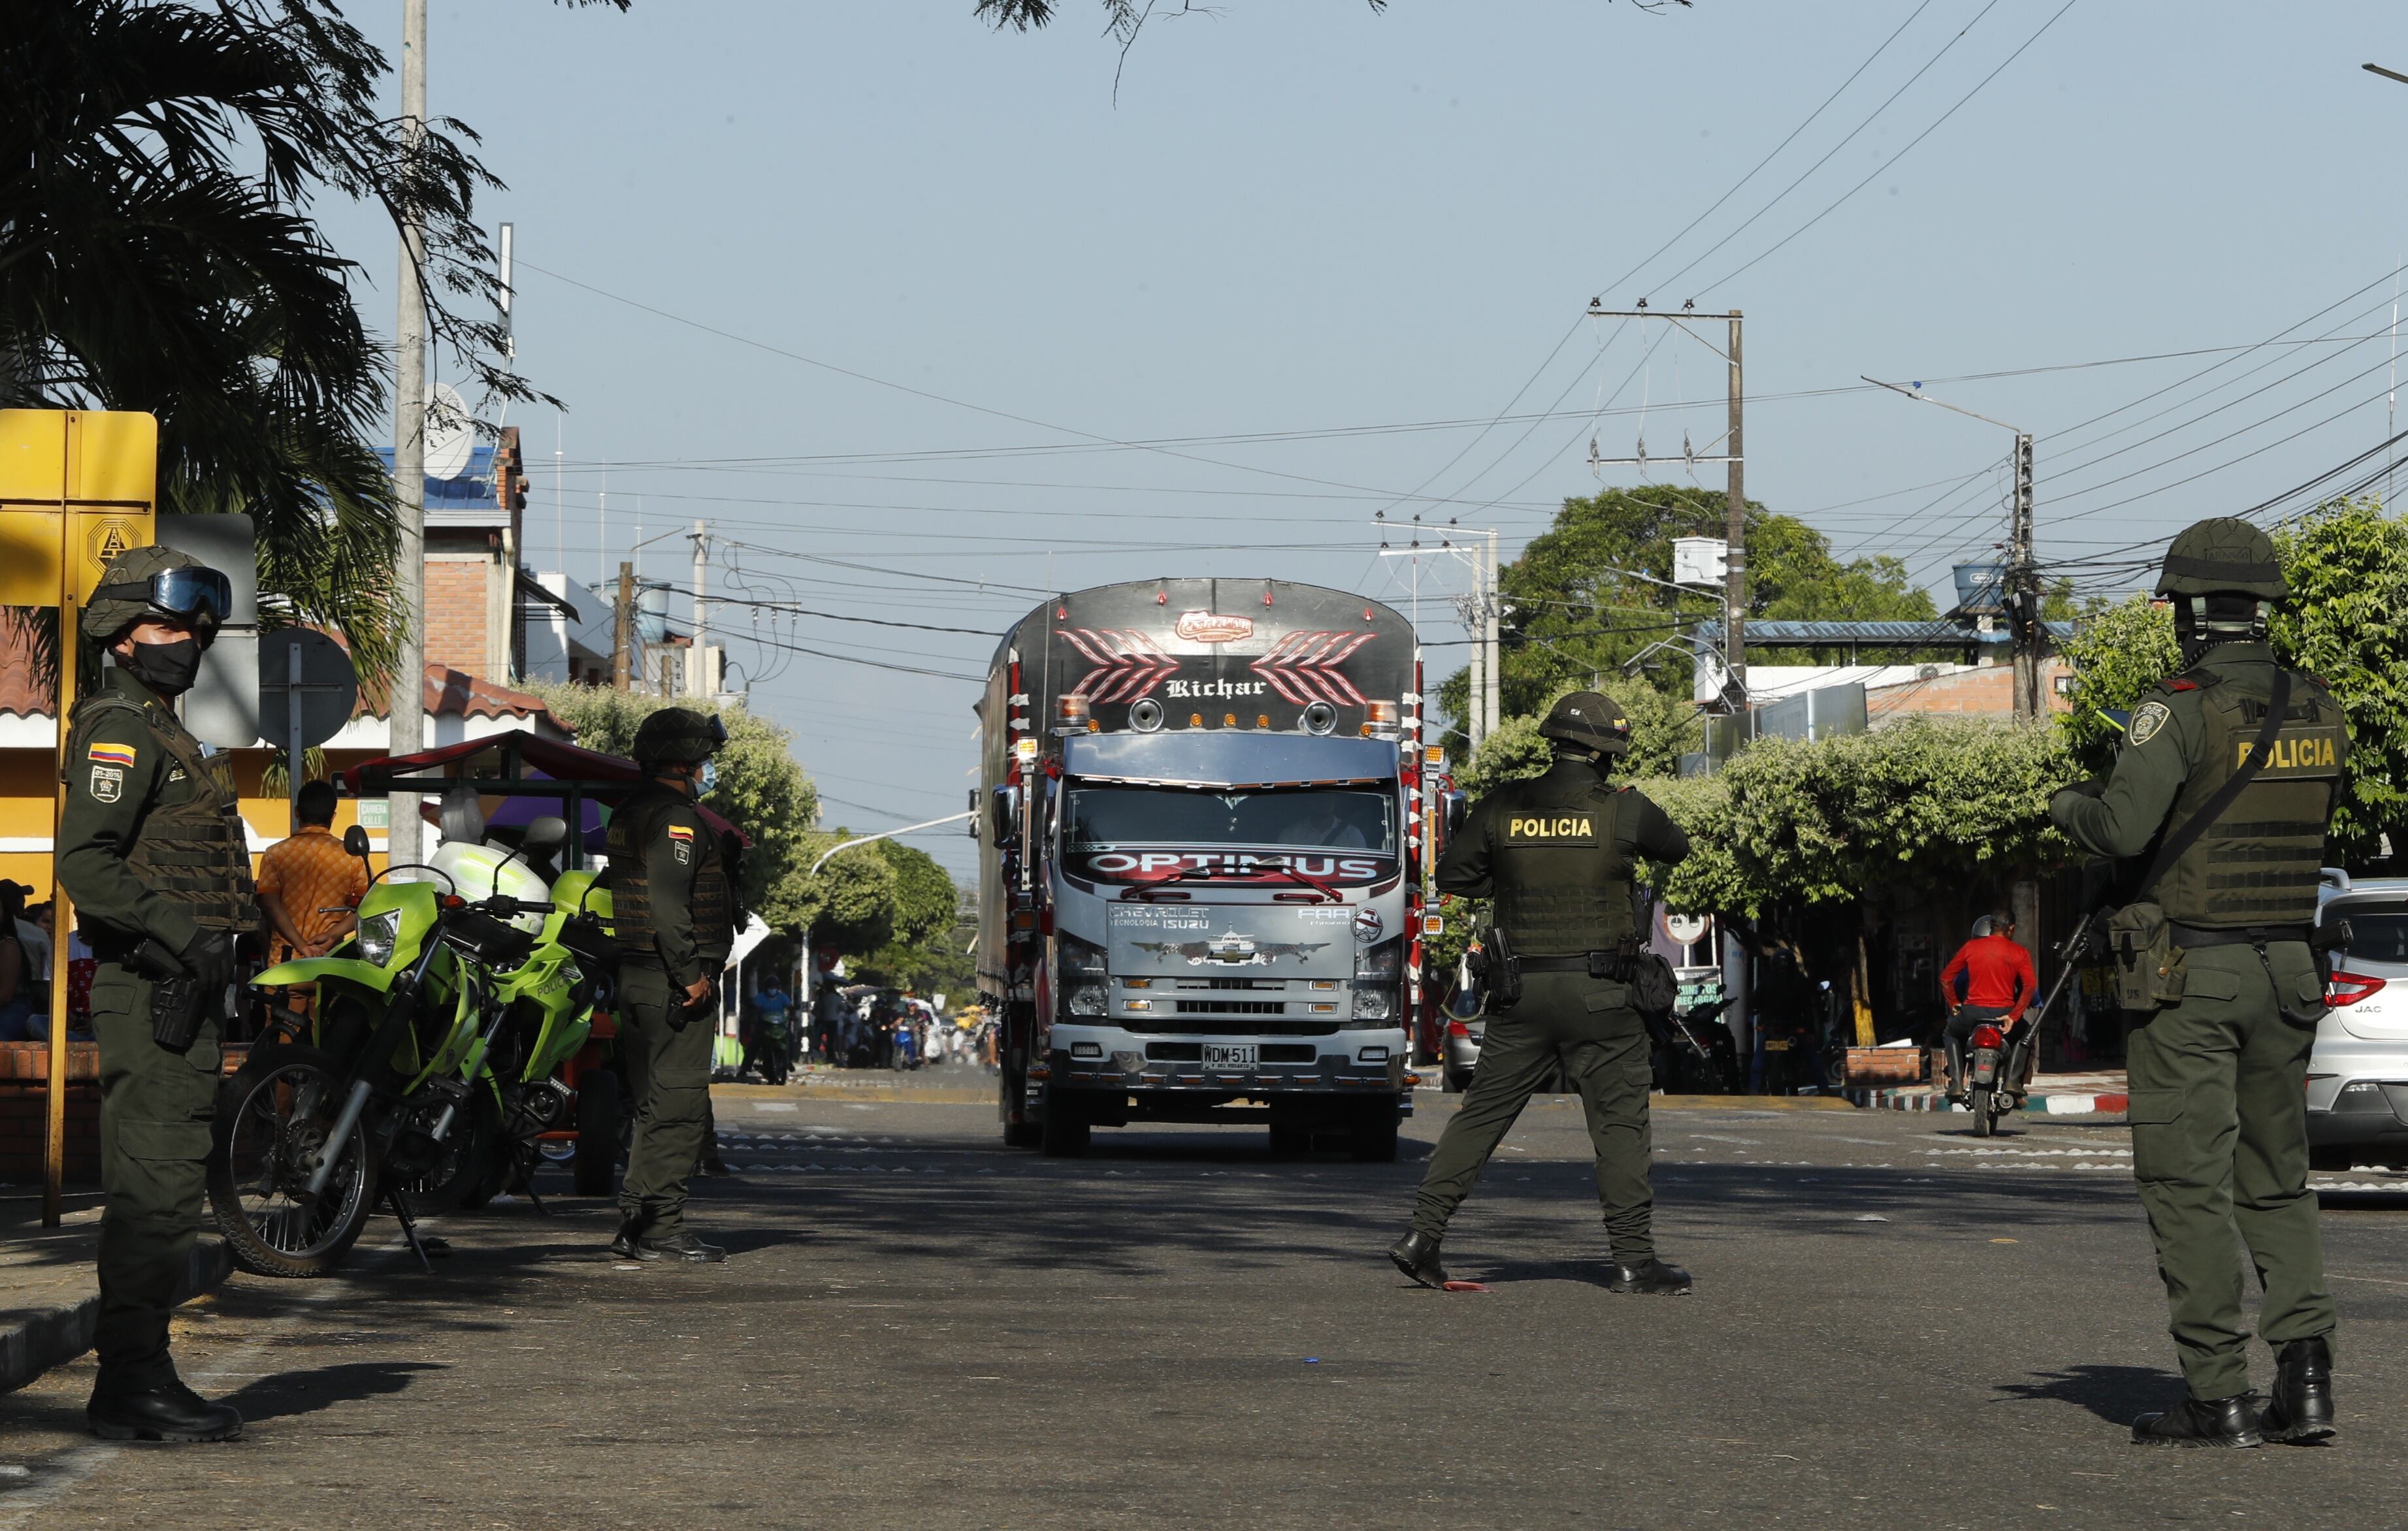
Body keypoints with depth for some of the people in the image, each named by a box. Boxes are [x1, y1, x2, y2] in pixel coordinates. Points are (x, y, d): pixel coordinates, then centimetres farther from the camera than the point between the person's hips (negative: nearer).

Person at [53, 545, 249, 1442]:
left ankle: (141, 1378, 16)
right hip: (150, 988, -11)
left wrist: (214, 953, 21)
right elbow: (84, 862, -22)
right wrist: (186, 936, -25)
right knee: (157, 1188, -12)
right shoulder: (119, 729, -10)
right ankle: (130, 1386, -12)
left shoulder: (158, 731, 23)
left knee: (157, 1190, 12)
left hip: (180, 985, 11)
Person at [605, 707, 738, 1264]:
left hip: (634, 975, 10)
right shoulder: (675, 820, -13)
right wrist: (692, 975, -21)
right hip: (672, 981, -10)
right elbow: (667, 904, -23)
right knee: (678, 1105, -8)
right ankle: (658, 1228, -9)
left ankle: (637, 1225, 15)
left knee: (657, 1104, 14)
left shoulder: (628, 815, 19)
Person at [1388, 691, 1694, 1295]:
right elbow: (1677, 848, 14)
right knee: (1620, 1121, 4)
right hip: (1597, 994, -3)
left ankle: (1423, 1234, 6)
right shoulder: (1624, 810, -6)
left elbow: (1452, 876, 10)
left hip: (1521, 992, 3)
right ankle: (1633, 1258, 4)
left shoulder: (1502, 808, 1)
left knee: (1482, 1113, 10)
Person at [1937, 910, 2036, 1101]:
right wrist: (2014, 1016, -10)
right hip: (2004, 1012, -1)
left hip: (1973, 1011, 1)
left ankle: (1956, 1083, 14)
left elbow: (1946, 977, 5)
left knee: (1951, 1035, 31)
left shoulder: (1971, 947, 5)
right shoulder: (2019, 953, 1)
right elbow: (2030, 985, -12)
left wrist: (1954, 1005, 15)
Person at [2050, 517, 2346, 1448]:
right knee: (2275, 1181, 15)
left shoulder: (2182, 710, -14)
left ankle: (2218, 1399, -2)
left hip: (2188, 972, -6)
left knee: (2188, 1183, 0)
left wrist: (2069, 805, 0)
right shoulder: (2317, 712, 6)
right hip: (2287, 970, 6)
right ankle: (2305, 1377, 3)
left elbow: (2122, 828, -21)